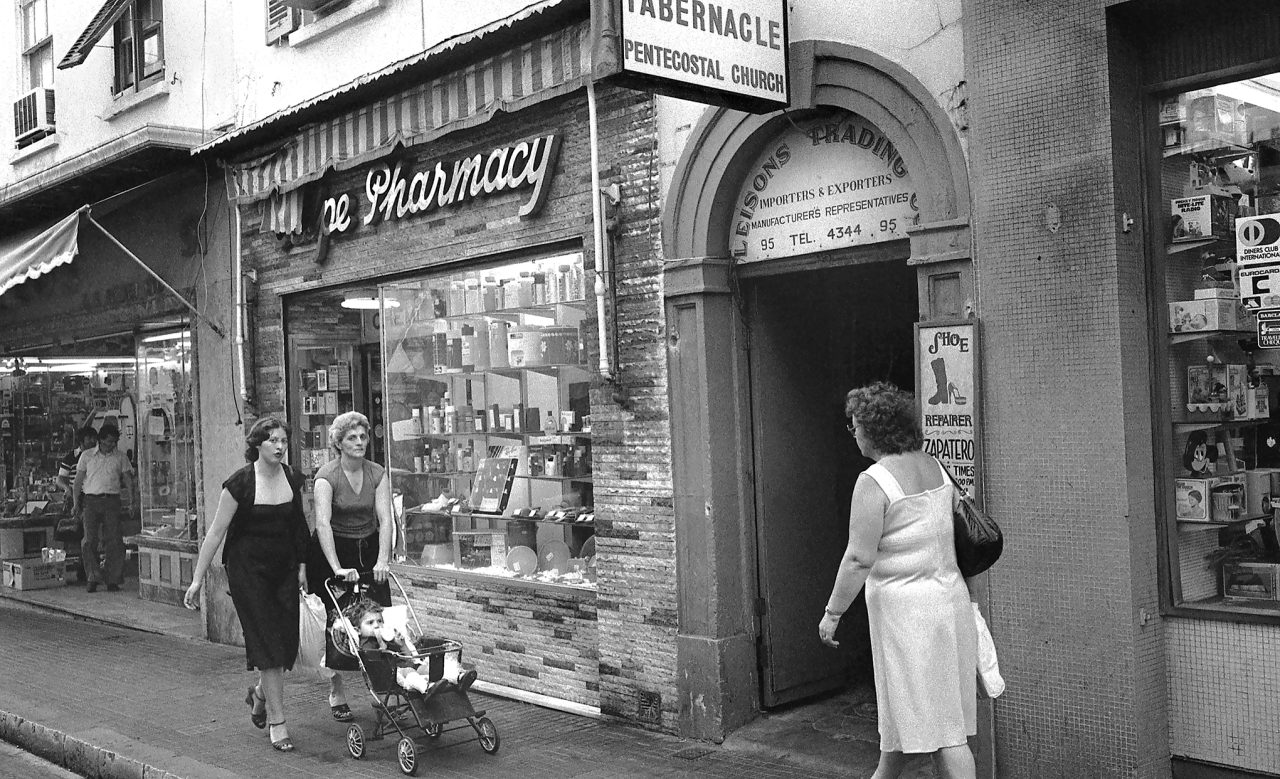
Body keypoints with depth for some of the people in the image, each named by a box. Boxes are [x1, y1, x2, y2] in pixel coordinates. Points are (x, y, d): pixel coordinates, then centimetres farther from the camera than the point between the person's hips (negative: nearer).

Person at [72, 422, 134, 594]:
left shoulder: (120, 457, 11)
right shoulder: (87, 455, 10)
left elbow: (128, 481, 12)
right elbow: (78, 481, 11)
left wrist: (130, 502, 1)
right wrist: (75, 503, 3)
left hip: (112, 501, 0)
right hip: (91, 501, 0)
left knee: (114, 542, -4)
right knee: (89, 541, -10)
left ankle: (113, 580, 1)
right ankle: (93, 579, -4)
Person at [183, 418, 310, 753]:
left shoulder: (293, 479, 1)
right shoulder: (240, 483, -13)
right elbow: (216, 532, -9)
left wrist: (302, 564, 11)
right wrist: (197, 580, -9)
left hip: (284, 568, 5)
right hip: (248, 569, -4)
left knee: (288, 639, 2)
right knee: (267, 641, -8)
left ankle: (259, 694, 32)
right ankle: (277, 722, 0)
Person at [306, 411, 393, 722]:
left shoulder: (377, 474, -3)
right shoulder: (327, 476, -15)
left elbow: (385, 519, -10)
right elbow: (323, 523, -26)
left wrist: (382, 560, -25)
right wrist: (337, 568, -36)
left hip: (369, 550, 3)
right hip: (333, 553, -3)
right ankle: (336, 693, 12)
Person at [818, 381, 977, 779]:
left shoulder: (873, 482, -17)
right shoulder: (933, 466, 8)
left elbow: (859, 558, -20)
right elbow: (958, 529, 16)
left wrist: (832, 613, -13)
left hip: (906, 608, -8)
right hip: (949, 596, 8)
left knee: (938, 724, -1)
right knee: (900, 704, 22)